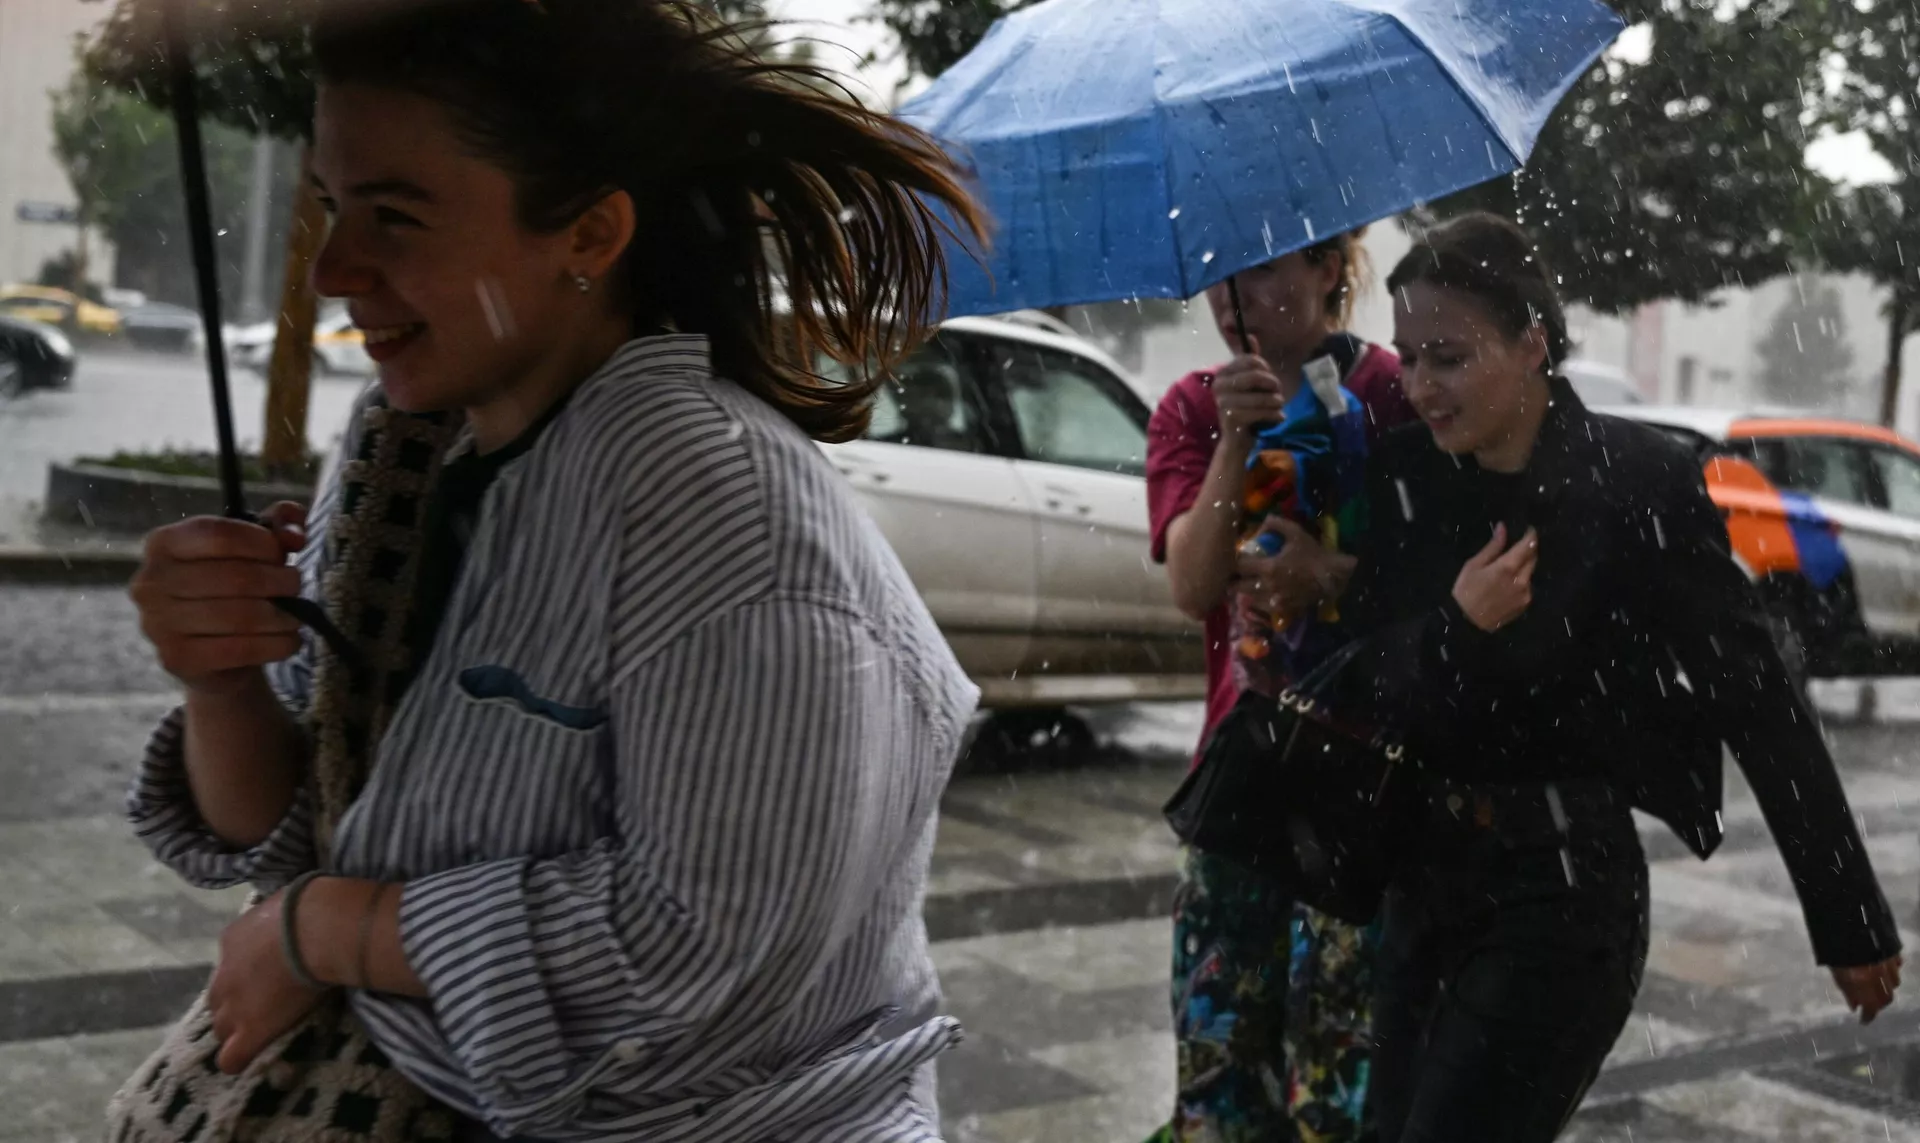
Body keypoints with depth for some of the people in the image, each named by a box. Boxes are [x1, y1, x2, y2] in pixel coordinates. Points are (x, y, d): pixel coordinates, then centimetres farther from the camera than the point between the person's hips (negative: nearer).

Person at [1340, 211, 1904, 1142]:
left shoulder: (1638, 482, -14)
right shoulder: (1403, 479, -1)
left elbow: (1763, 709, -9)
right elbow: (1360, 692, -1)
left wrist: (1850, 921, -4)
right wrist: (1454, 630, -21)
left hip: (1563, 899, -6)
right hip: (1422, 883, 6)